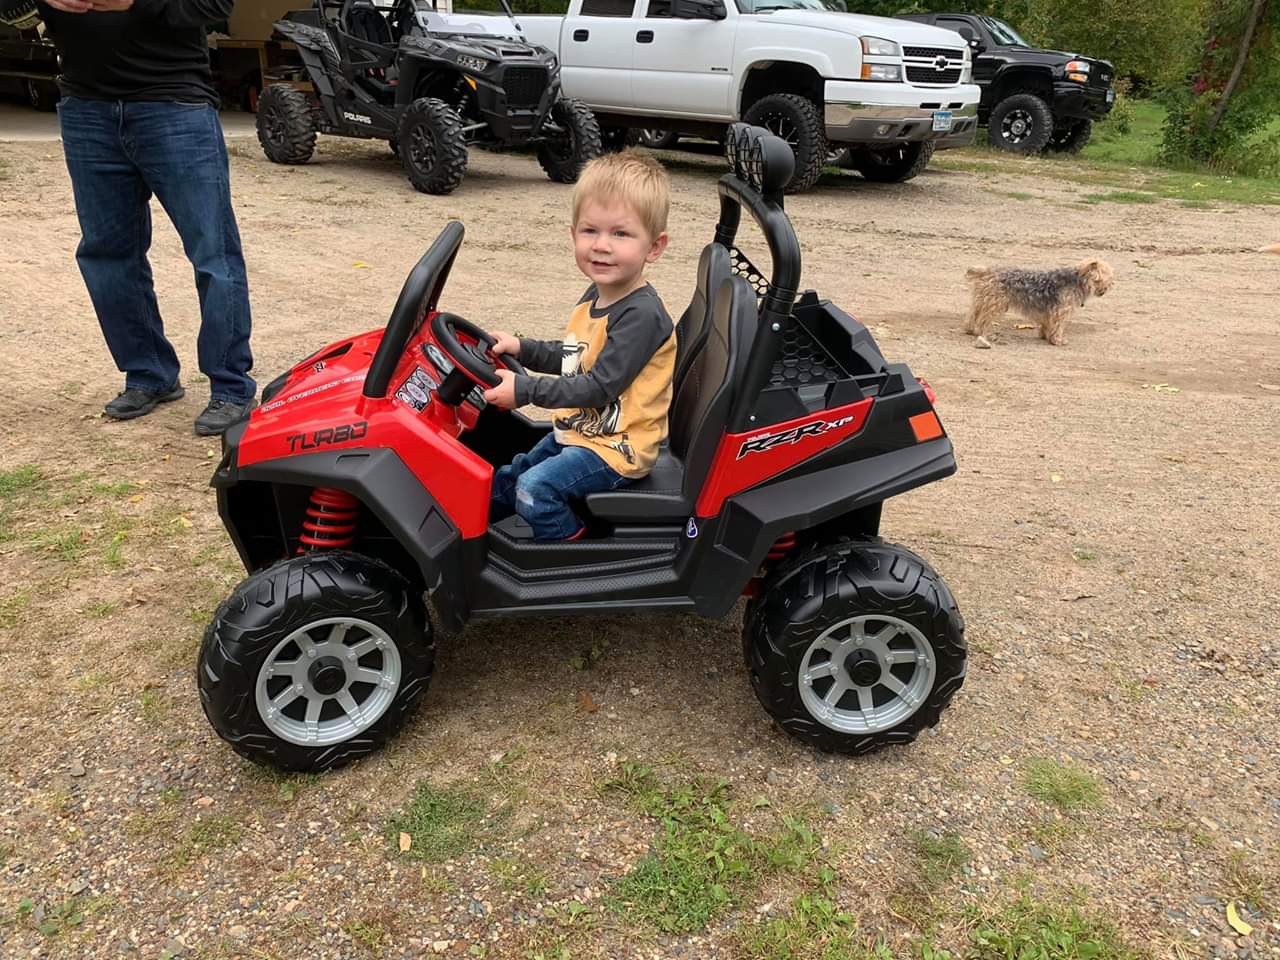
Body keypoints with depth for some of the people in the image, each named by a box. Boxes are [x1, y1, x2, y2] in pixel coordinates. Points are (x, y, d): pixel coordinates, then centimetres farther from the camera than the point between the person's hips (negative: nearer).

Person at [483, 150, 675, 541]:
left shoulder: (641, 315, -27)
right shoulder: (596, 296, 4)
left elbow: (598, 388, -29)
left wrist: (524, 389, -25)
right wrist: (522, 348, 6)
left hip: (616, 448, -10)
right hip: (577, 429, 10)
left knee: (535, 488, -24)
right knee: (506, 480, 22)